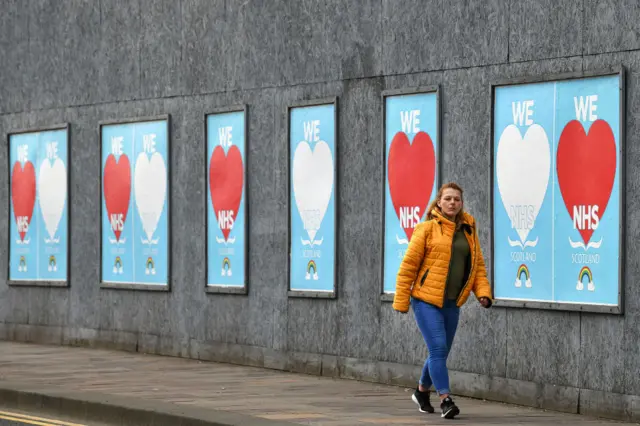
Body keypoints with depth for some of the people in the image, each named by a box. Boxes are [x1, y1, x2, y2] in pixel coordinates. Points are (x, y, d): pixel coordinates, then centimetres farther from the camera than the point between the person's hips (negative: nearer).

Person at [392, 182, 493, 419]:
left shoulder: (468, 231, 11)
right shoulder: (427, 229, -5)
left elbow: (478, 266, 14)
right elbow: (408, 266, -4)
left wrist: (483, 292, -3)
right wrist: (401, 301, -5)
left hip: (452, 303, 5)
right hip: (426, 300, -5)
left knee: (441, 351, 13)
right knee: (438, 348, -14)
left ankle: (422, 391, 34)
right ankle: (445, 400, -13)